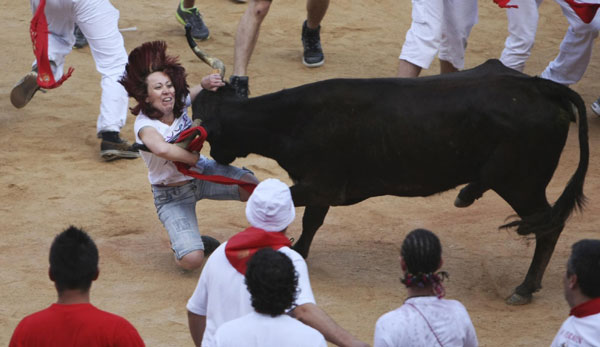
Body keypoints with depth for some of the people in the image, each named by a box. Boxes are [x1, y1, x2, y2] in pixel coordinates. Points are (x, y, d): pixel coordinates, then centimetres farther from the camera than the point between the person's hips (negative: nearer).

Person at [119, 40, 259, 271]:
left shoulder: (179, 103, -10)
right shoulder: (144, 125, -26)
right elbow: (162, 149, -48)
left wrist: (207, 83, -23)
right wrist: (195, 159, -33)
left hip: (202, 174, 5)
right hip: (171, 195, -5)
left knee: (250, 185, -25)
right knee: (191, 260, -24)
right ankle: (187, 243, 14)